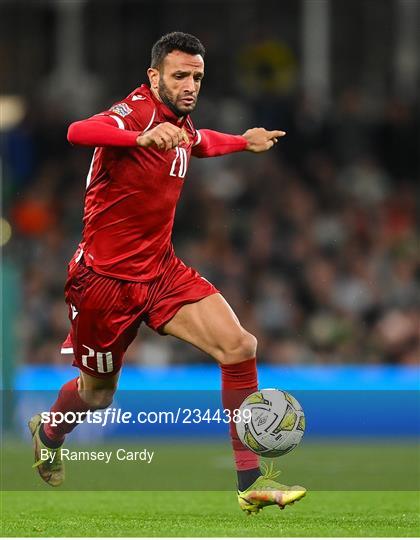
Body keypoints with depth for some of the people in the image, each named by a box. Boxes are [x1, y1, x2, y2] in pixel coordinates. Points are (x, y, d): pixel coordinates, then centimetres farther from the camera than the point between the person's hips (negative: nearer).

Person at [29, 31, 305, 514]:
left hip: (161, 271, 6)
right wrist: (142, 137, -61)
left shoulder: (181, 124, 5)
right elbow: (78, 132, -46)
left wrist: (244, 142, 31)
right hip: (105, 278, -6)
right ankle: (47, 434, 49)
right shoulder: (137, 111, -20)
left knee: (239, 347, -14)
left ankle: (251, 483, -11)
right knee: (97, 394, 12)